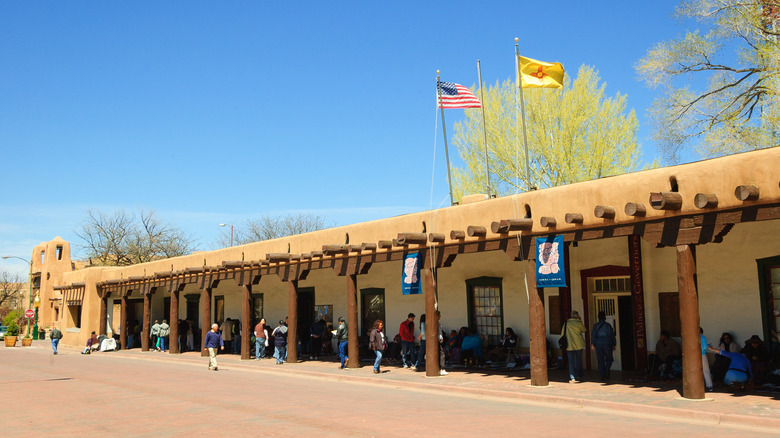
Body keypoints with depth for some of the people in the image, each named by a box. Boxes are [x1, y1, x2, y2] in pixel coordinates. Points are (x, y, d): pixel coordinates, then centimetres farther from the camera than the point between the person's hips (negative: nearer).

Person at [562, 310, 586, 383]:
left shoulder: (566, 323, -1)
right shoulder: (579, 323, -7)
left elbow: (563, 334, 2)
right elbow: (583, 330, 10)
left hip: (569, 345, 1)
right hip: (579, 345, -1)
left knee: (571, 361, 3)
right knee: (579, 361, 14)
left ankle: (572, 378, -7)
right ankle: (579, 376, 21)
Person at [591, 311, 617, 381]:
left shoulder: (595, 325, 3)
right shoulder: (608, 325, 2)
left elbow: (593, 334, -6)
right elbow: (612, 335, 3)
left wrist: (592, 344, -9)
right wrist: (614, 344, 11)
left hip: (598, 343, 1)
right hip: (607, 343, -1)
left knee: (600, 360, 6)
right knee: (609, 359, 15)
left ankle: (603, 377, 4)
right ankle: (607, 371, -10)